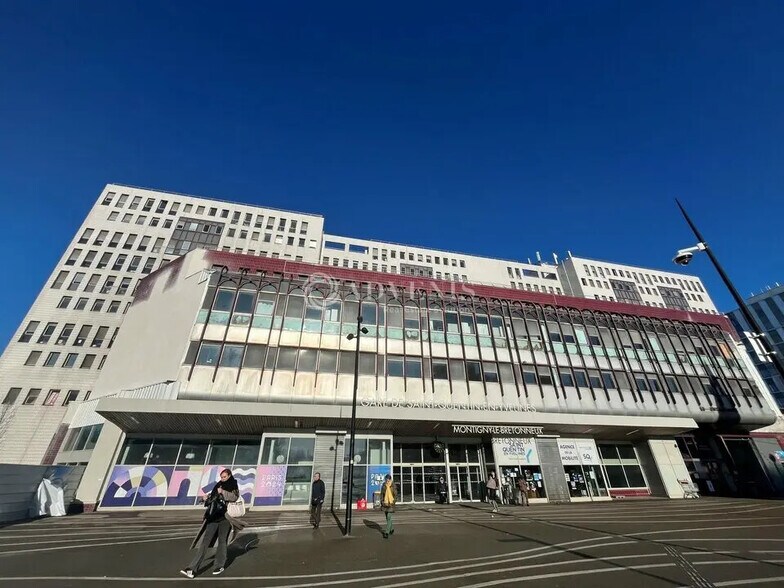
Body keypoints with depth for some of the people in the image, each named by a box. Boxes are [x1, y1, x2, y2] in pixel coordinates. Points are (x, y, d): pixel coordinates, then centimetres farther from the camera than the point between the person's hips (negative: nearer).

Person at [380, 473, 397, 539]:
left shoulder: (393, 486, -10)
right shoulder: (383, 485, -1)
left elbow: (395, 495, -4)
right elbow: (382, 494, 8)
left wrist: (393, 502, -9)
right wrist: (382, 501, 1)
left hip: (391, 503, -4)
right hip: (385, 503, 4)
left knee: (389, 517, -8)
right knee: (387, 517, 16)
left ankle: (387, 532, -1)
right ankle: (392, 528, 36)